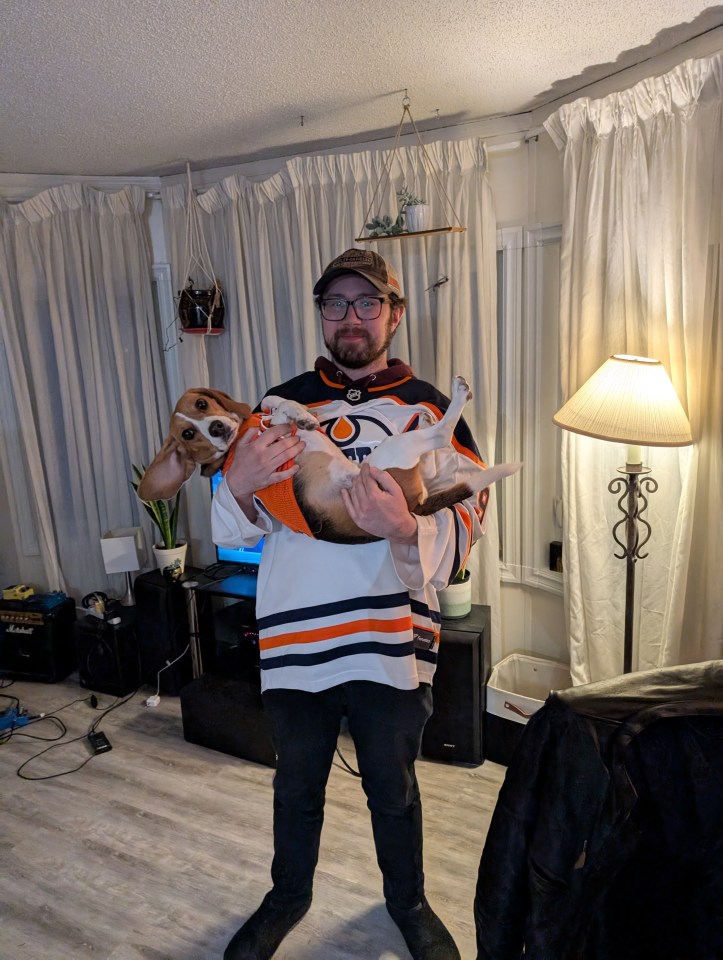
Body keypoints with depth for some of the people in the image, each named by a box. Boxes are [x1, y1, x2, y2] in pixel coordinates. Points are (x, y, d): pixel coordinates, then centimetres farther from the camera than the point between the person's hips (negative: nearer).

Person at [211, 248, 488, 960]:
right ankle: (288, 896, 51)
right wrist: (239, 485, -18)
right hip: (293, 637, 2)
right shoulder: (280, 406, 4)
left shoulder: (428, 409, 0)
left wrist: (406, 528, -26)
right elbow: (232, 529, 4)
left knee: (393, 789, 20)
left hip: (392, 639, -1)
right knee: (296, 786, 22)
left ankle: (407, 901, 49)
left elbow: (466, 525, -6)